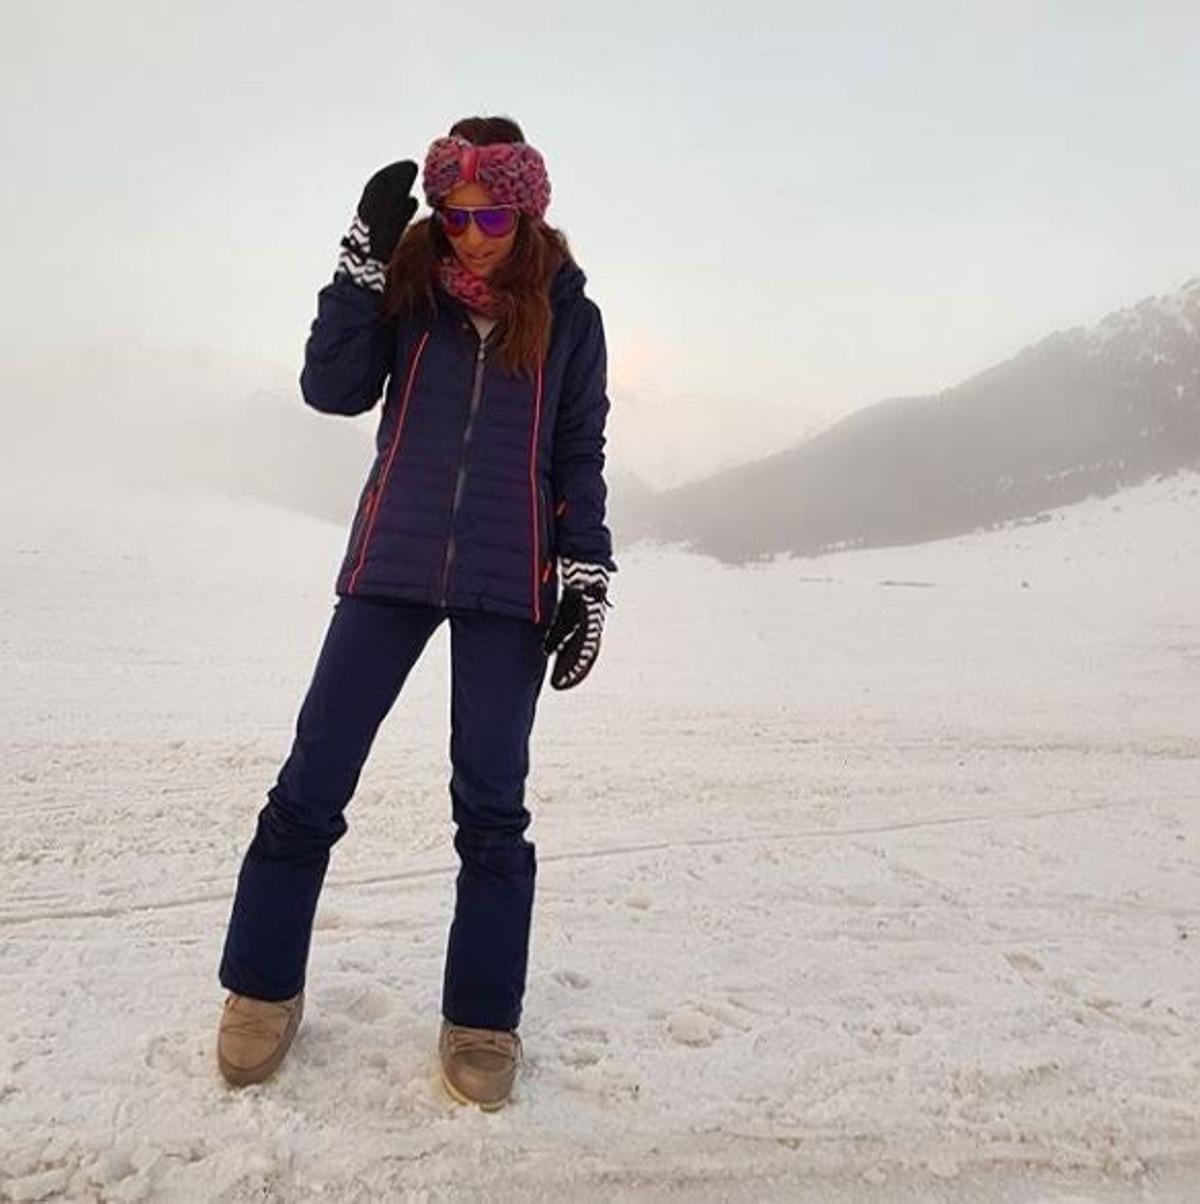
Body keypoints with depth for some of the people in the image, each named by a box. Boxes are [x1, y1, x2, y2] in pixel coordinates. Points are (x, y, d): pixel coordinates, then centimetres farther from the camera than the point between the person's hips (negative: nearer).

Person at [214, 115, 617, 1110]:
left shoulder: (569, 313, 5)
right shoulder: (408, 283, 6)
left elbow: (580, 457, 5)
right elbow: (333, 391, -3)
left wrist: (589, 579, -3)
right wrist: (364, 257, -10)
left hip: (510, 582, -1)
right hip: (392, 564, 1)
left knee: (491, 803, 1)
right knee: (311, 784, 2)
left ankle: (482, 1020, 17)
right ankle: (262, 989, 23)